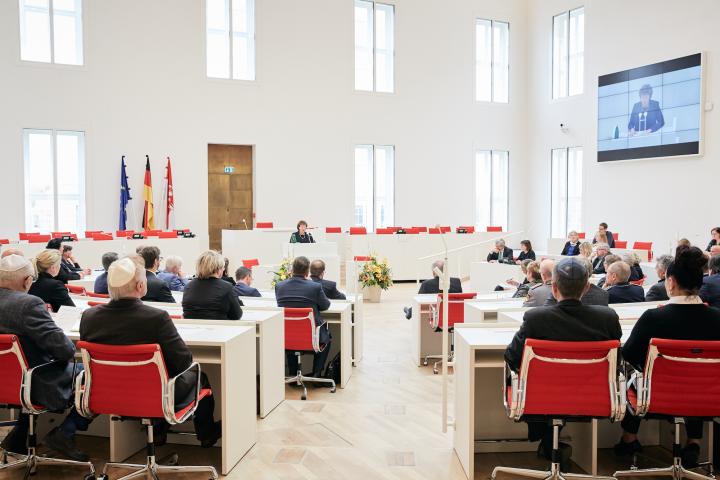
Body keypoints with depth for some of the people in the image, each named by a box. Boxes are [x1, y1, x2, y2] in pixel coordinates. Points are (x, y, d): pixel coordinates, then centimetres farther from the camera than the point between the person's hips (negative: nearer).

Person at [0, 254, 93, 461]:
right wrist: (70, 348, -3)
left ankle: (18, 434, 26)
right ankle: (65, 432, 0)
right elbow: (64, 349, -25)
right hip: (38, 386, -8)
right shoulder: (28, 304, -26)